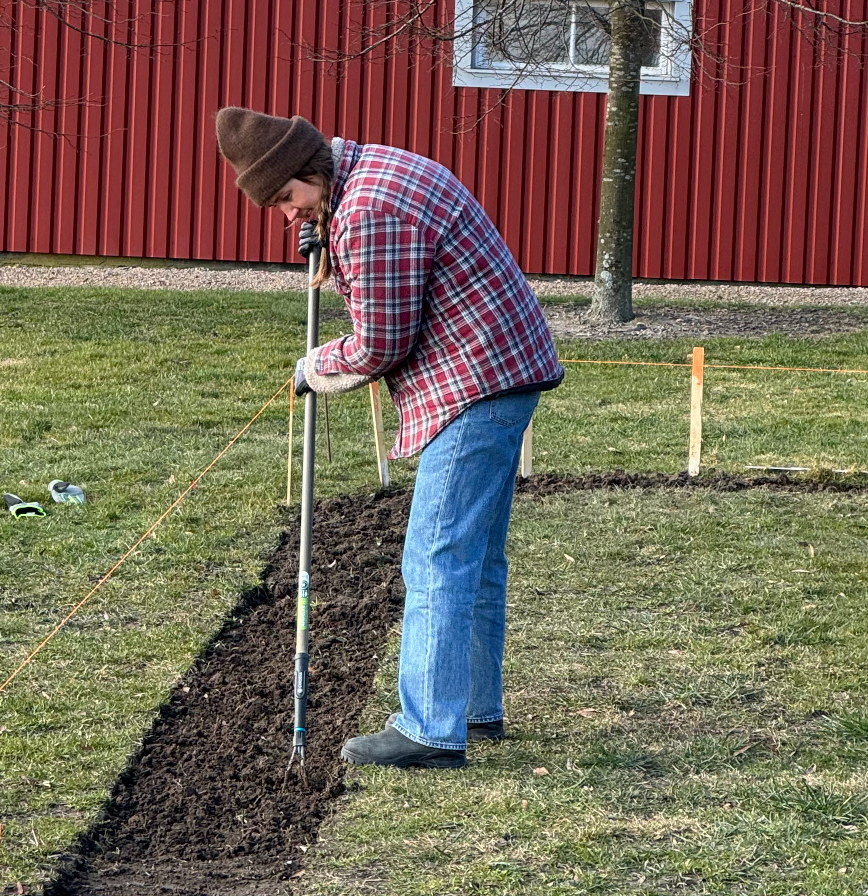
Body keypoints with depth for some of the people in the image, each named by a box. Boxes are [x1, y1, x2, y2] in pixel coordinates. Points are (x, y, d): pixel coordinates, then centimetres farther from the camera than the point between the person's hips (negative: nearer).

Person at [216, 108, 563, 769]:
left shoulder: (372, 210, -20)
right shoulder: (376, 167, 14)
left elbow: (379, 346, -17)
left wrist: (315, 368, 2)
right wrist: (324, 243, 11)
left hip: (476, 386, -11)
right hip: (503, 372, 11)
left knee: (439, 559, -10)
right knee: (478, 555, 18)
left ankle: (433, 732, -9)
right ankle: (478, 708, 27)